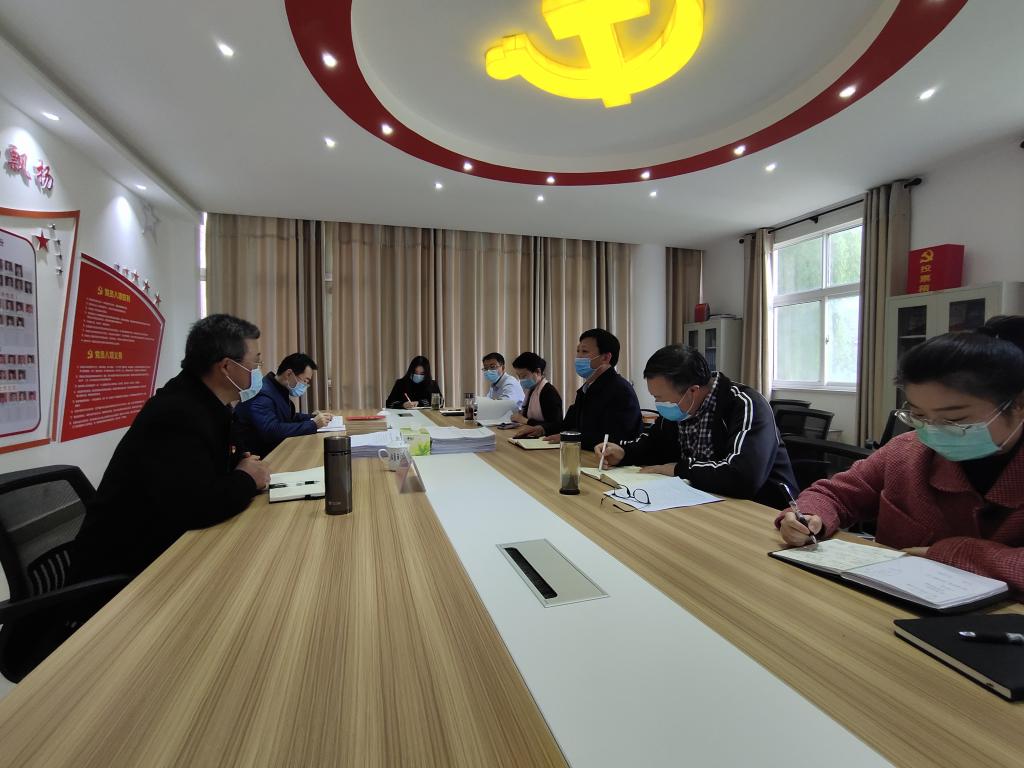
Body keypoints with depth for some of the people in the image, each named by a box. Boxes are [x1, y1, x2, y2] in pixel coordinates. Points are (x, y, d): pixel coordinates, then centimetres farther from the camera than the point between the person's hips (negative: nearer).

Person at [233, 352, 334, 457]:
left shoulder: (279, 390, 7)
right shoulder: (262, 394, -21)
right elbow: (272, 431, -33)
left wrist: (311, 417, 6)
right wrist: (313, 424, -27)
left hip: (273, 450, 8)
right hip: (257, 457, -8)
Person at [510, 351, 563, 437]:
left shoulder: (550, 392, -11)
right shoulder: (531, 390, 12)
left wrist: (526, 421, -14)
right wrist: (520, 417, -7)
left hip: (546, 439, -6)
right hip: (532, 437, 6)